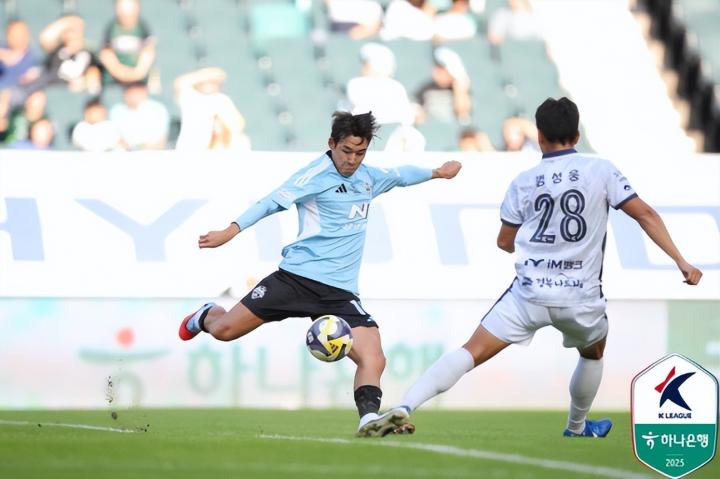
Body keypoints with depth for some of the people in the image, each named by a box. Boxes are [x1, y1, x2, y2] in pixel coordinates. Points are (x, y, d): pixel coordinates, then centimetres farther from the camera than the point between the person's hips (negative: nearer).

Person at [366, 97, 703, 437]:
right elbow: (645, 215, -1)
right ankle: (577, 427, 46)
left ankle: (404, 407, -22)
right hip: (581, 296, 0)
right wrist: (681, 262, 3)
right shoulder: (601, 171, 1)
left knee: (472, 352, -6)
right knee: (593, 352, 32)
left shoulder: (523, 183, 5)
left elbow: (505, 242, 16)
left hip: (529, 292, 0)